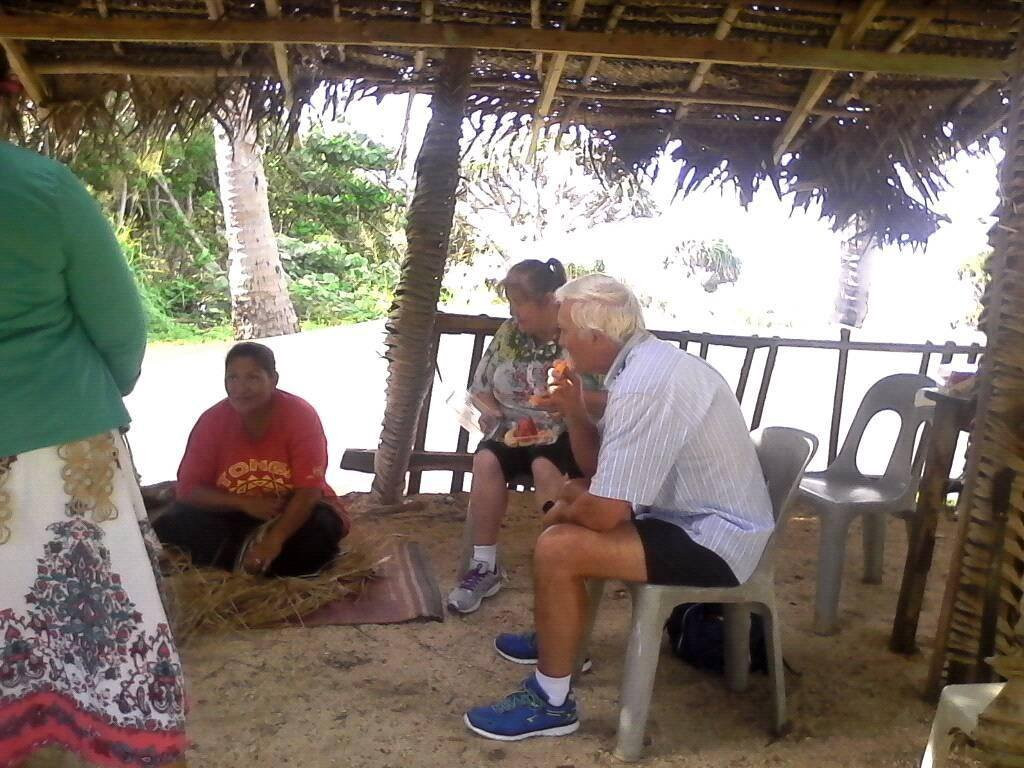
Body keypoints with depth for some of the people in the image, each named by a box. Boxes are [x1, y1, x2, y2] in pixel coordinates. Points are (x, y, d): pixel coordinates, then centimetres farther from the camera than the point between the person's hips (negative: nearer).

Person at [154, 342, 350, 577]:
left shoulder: (301, 415, -18)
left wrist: (274, 541, -37)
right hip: (237, 514, 3)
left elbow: (308, 491, -23)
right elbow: (188, 489, -10)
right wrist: (245, 503, -25)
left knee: (322, 527, -35)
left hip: (294, 514, -2)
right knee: (170, 526, -20)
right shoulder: (211, 421, -9)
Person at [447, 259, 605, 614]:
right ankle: (484, 566, -16)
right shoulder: (508, 333, 6)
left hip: (567, 435, -4)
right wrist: (489, 408, -8)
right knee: (486, 460, -26)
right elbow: (479, 389, 12)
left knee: (545, 466, -35)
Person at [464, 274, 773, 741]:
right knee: (572, 495, 20)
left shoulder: (643, 385, -27)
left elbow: (604, 512, -27)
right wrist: (573, 412, -1)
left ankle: (551, 702, -1)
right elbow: (606, 466, 15)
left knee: (557, 547, -20)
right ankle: (557, 637, 36)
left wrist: (560, 513, -5)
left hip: (712, 543, -11)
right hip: (704, 516, 11)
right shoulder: (647, 361, 5)